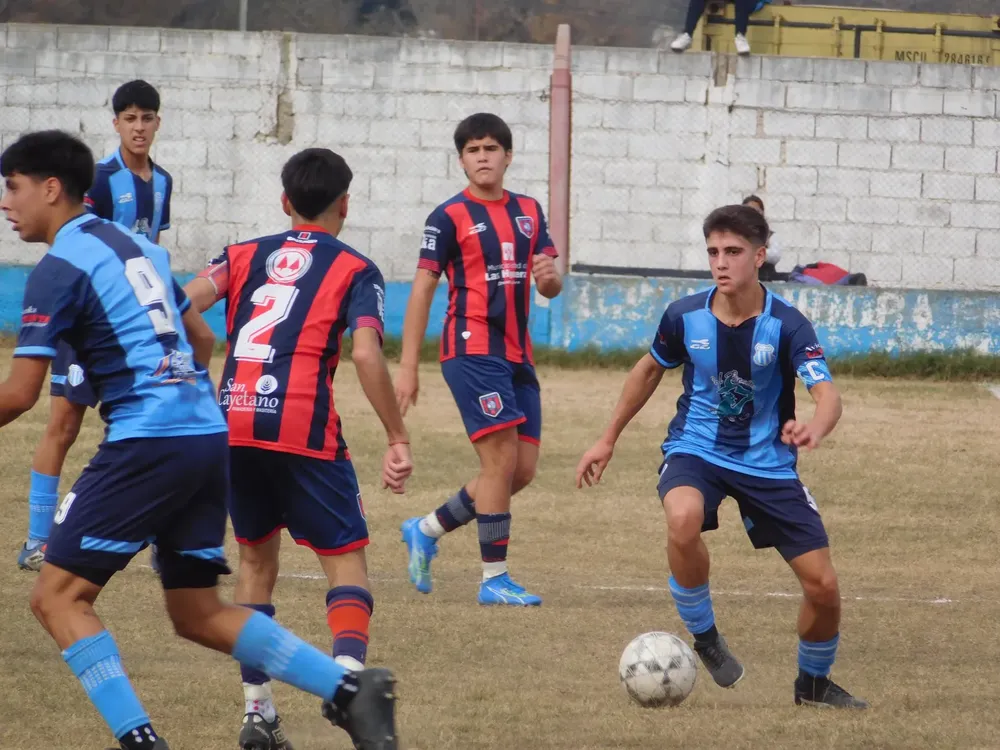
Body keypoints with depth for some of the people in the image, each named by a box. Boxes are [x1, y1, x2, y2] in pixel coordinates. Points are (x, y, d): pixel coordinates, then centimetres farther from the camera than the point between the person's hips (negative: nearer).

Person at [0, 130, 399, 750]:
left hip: (146, 442, -9)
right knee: (198, 613, 14)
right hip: (208, 433, 9)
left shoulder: (60, 267, -7)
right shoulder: (137, 247, 19)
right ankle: (349, 690, 3)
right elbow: (199, 336, 28)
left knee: (59, 596, -2)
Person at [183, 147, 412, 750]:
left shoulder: (244, 256, 19)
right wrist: (398, 440, -5)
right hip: (304, 428, -4)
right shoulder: (356, 271, 8)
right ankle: (350, 671, -25)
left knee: (257, 560, 19)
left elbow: (183, 307, 1)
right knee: (346, 559, 2)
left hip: (232, 426, 4)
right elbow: (366, 355, -8)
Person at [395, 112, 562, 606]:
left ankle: (427, 530, 23)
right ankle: (494, 579, -8)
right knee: (501, 459, -14)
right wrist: (407, 367, -8)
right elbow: (422, 289, -4)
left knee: (522, 471, 6)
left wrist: (549, 277, -12)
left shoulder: (529, 212, 14)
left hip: (517, 355, 7)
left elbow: (551, 287, 15)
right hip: (472, 350, -7)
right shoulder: (450, 217, -4)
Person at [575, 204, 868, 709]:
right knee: (683, 518, -37)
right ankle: (703, 634, -11)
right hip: (696, 451, 0)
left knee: (823, 585, -5)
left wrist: (815, 428, -55)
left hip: (768, 461, 0)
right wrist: (608, 440, 17)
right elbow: (650, 370, 11)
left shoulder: (786, 325, -18)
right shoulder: (685, 317, -10)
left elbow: (827, 394, -30)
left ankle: (813, 682, 26)